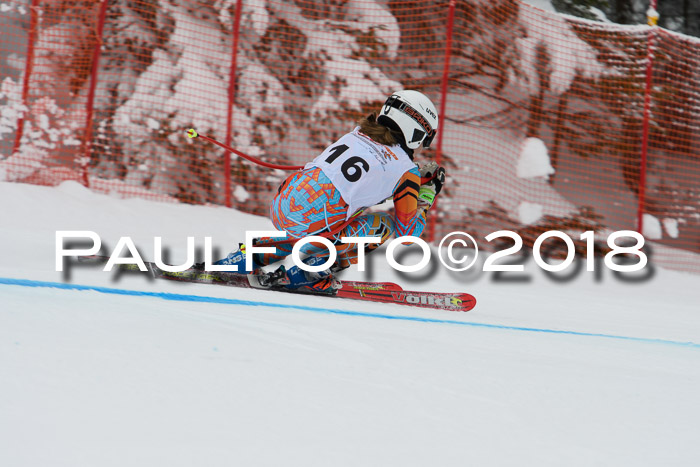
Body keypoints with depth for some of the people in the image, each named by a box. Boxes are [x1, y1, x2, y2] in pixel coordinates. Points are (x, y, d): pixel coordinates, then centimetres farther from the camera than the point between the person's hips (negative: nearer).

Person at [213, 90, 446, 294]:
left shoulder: (358, 134, 21)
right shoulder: (407, 169, 5)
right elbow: (407, 232, 13)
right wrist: (427, 195, 27)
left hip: (280, 207, 6)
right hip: (313, 223, -6)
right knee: (382, 224, 14)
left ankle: (249, 256, 25)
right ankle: (314, 267, 2)